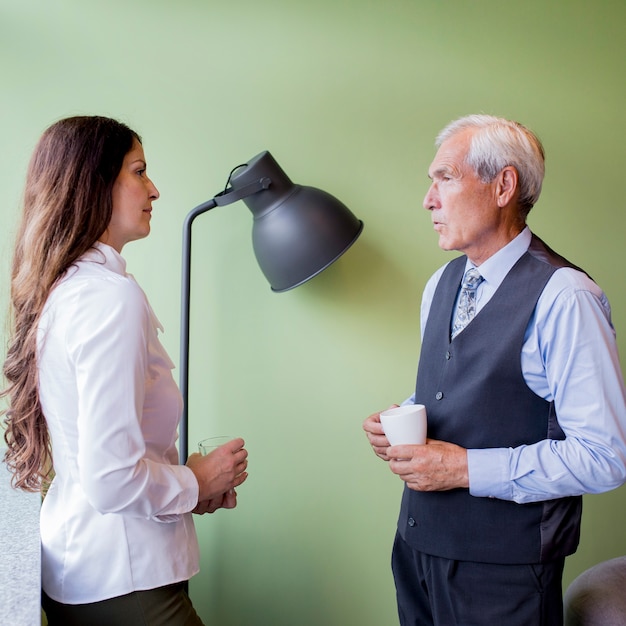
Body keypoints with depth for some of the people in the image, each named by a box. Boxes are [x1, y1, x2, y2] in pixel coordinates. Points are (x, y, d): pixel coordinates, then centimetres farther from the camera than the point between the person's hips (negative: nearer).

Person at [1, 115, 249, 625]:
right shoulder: (113, 297, -21)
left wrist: (187, 483, 9)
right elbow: (113, 480, -24)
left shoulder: (60, 290, 7)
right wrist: (197, 482, -8)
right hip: (123, 582, -9)